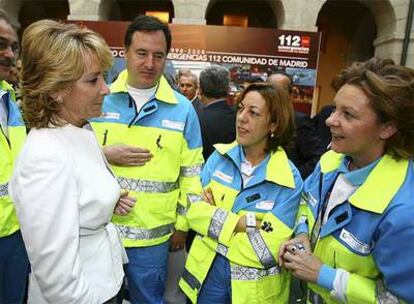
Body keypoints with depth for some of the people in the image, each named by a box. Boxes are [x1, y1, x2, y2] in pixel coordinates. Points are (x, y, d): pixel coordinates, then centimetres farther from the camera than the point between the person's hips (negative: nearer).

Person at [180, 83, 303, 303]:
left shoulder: (289, 180, -15)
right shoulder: (219, 157, -5)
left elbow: (267, 250, -19)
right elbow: (193, 210, -9)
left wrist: (213, 216, -15)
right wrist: (243, 223, -21)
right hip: (206, 272, 3)